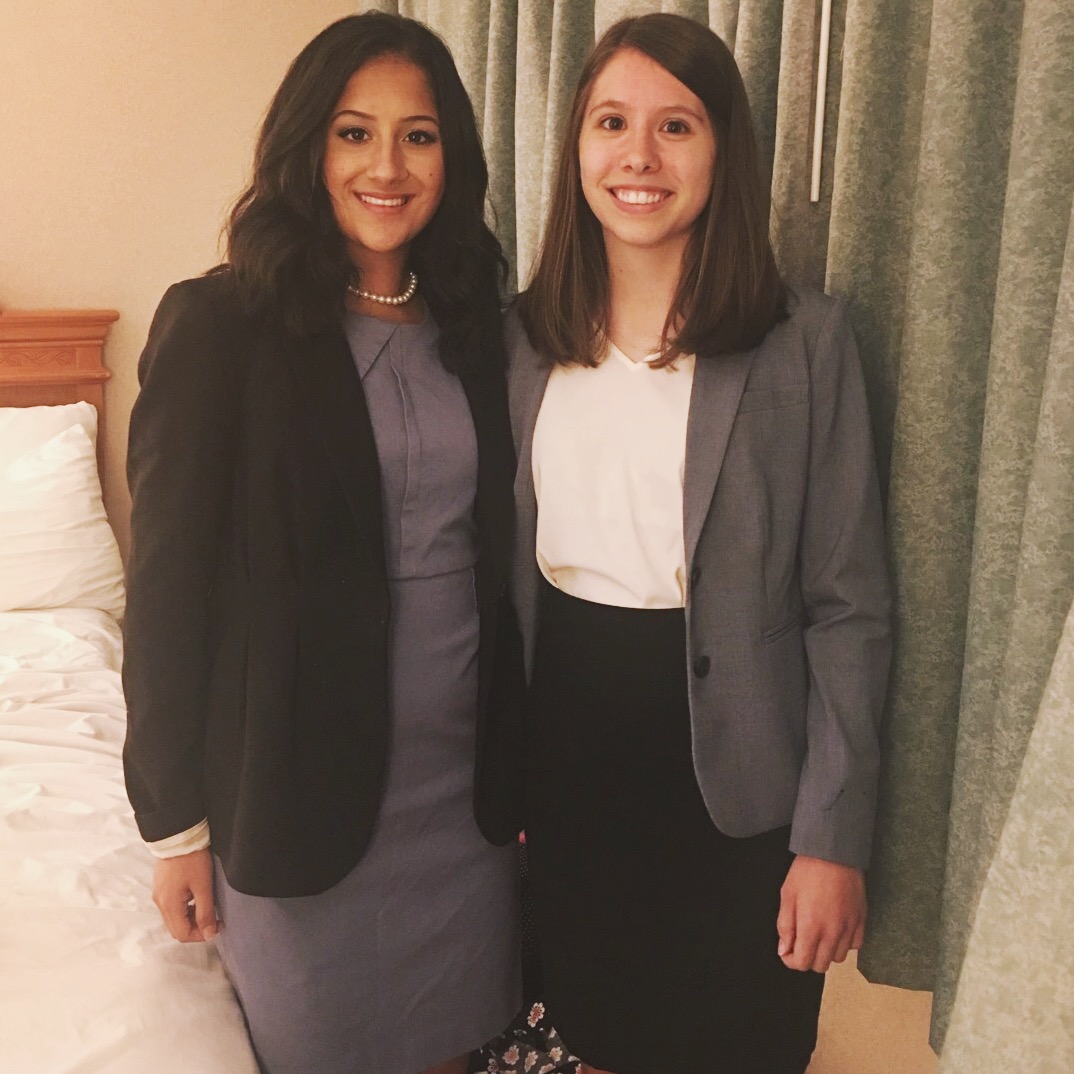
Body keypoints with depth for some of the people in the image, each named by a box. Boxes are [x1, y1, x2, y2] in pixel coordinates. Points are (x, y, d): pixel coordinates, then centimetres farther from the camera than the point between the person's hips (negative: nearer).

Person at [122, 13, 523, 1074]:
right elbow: (167, 581, -10)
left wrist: (522, 767, 10)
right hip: (298, 779, -4)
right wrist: (174, 821, -7)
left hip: (461, 776, 4)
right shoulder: (217, 325, -11)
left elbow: (497, 553, 8)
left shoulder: (475, 325, 3)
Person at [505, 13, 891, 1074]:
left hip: (731, 763, -3)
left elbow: (848, 605, -9)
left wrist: (833, 835, -10)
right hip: (563, 739, 4)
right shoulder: (526, 334, 1)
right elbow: (502, 562, 7)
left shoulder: (804, 339, -10)